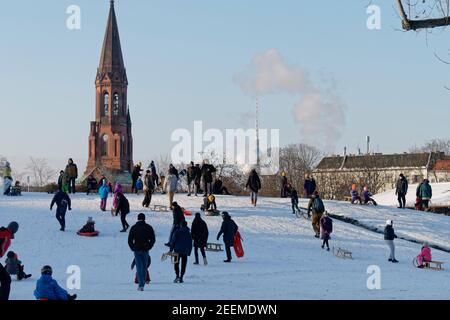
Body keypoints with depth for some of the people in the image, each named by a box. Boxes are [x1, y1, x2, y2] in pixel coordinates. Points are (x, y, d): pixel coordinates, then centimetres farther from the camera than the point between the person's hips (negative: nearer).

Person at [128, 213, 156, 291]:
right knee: (144, 267, 12)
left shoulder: (133, 228, 1)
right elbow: (153, 239, -2)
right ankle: (142, 284, 16)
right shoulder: (148, 227, 1)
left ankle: (141, 285, -13)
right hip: (145, 250, 1)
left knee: (139, 267, 0)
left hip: (137, 250, -1)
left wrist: (133, 248, 8)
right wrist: (149, 247, 5)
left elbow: (130, 240, -1)